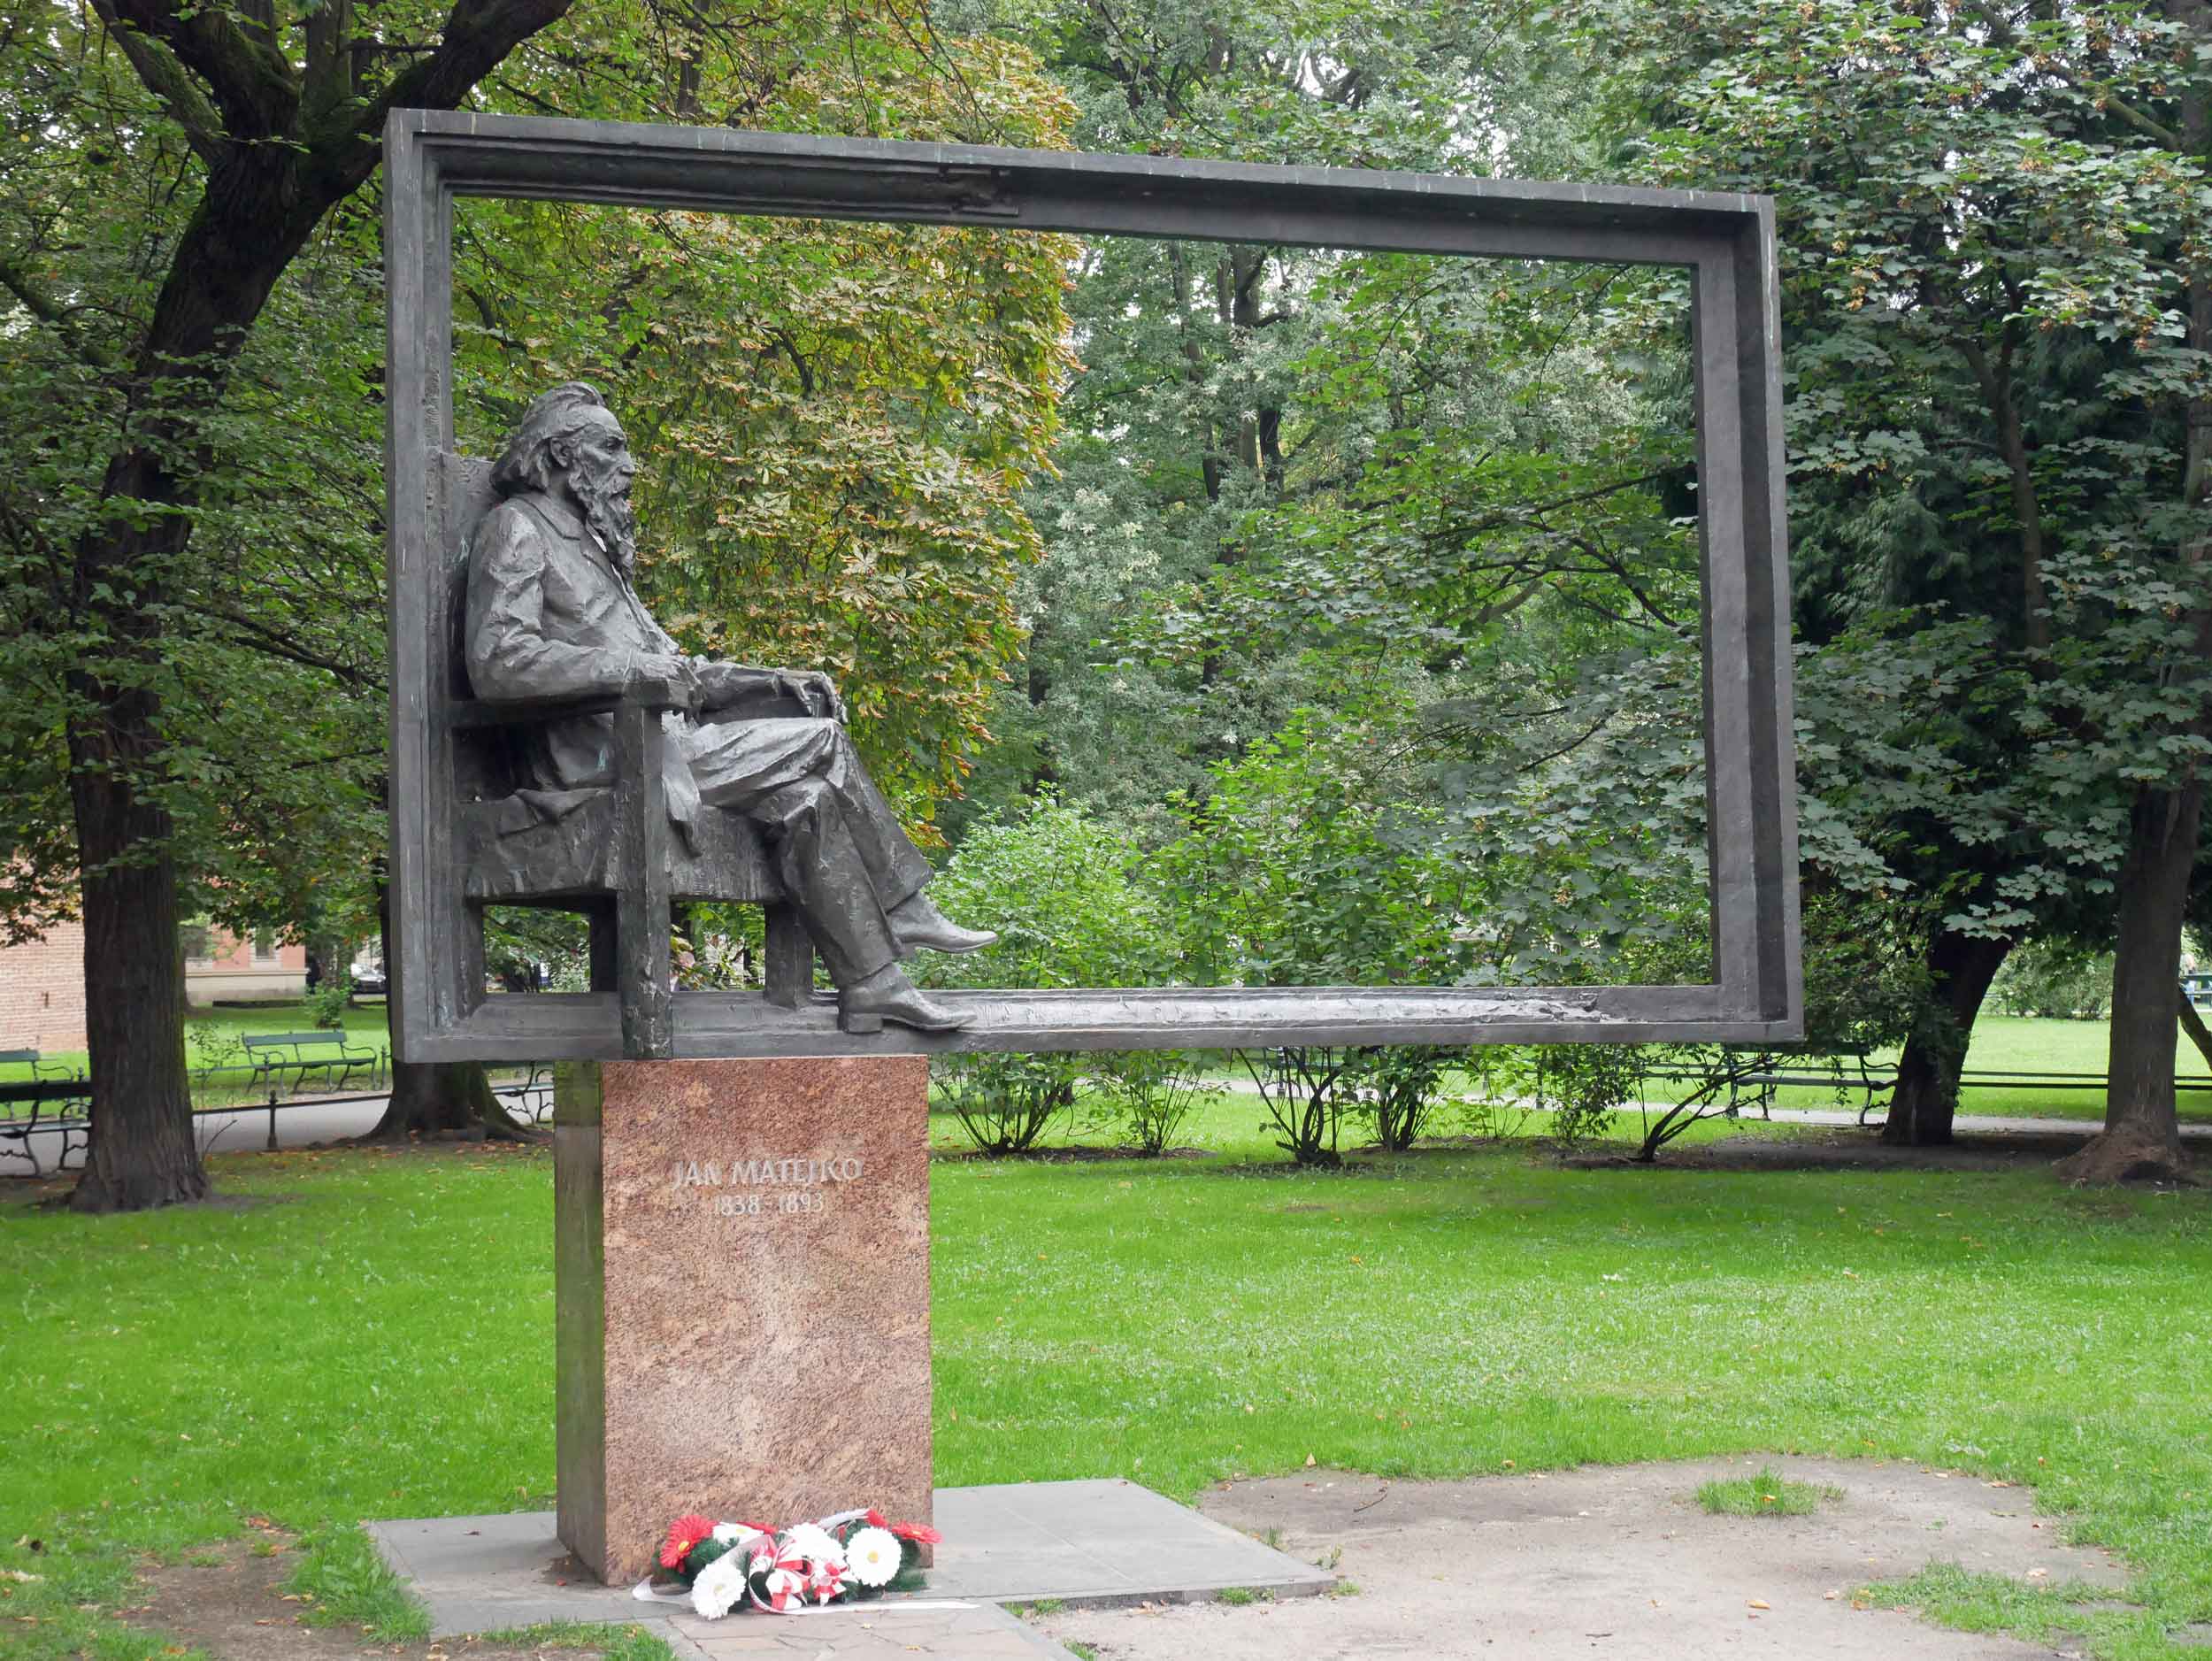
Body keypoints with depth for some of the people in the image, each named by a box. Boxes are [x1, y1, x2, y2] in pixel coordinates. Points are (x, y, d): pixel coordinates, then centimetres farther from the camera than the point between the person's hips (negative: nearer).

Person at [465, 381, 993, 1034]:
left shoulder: (585, 540, 27)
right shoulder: (517, 528, -3)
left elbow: (671, 670, 28)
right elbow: (496, 662, -19)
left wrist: (772, 681, 14)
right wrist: (628, 665, -24)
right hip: (606, 754, -9)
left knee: (808, 798, -7)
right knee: (822, 742, -13)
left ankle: (872, 986, -8)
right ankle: (904, 913, -3)